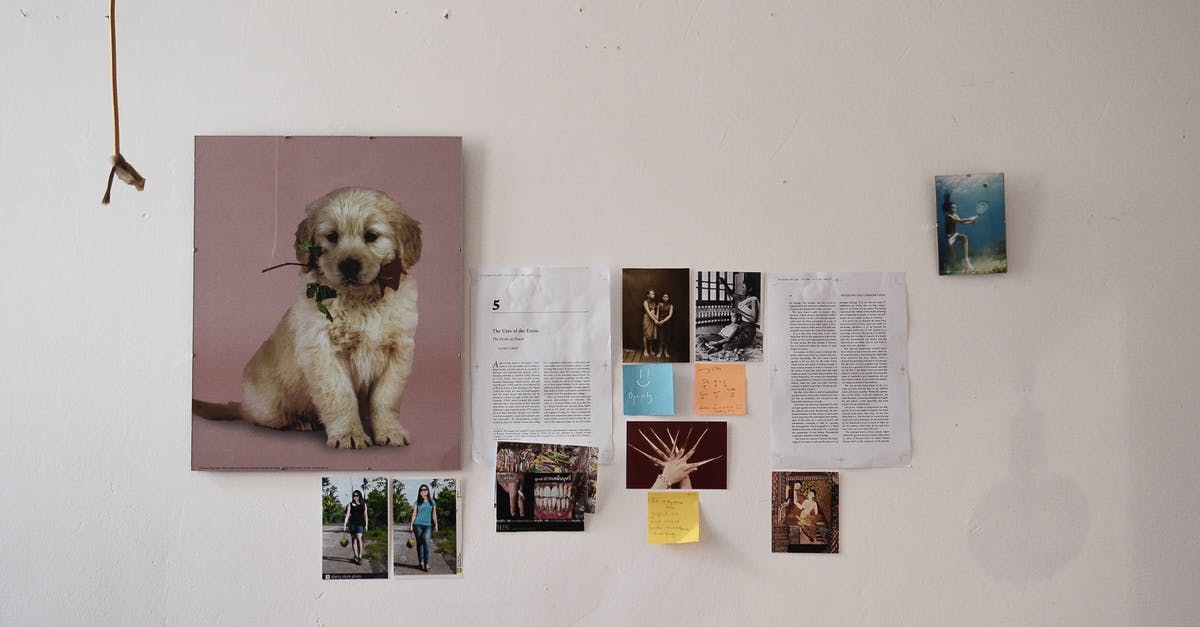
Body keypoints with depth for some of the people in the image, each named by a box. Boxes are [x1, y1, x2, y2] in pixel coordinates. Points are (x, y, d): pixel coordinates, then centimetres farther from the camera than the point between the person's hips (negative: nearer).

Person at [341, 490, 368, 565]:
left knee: (359, 538, -18)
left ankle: (360, 557, -18)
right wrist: (344, 525, -9)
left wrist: (366, 525, 10)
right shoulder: (350, 505, 6)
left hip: (360, 524, -2)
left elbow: (365, 515, 11)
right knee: (353, 539, 8)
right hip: (352, 523, 2)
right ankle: (356, 556, 22)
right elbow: (347, 515, -1)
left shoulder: (363, 504, 7)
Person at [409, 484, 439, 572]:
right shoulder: (417, 502, 8)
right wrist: (411, 524, -2)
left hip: (428, 525, -1)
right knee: (419, 543, 6)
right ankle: (421, 562, 16)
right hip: (418, 525, 1)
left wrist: (436, 525, 7)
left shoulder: (432, 502, 10)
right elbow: (414, 514, 6)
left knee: (426, 543, -14)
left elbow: (434, 514, 11)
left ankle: (426, 564, -16)